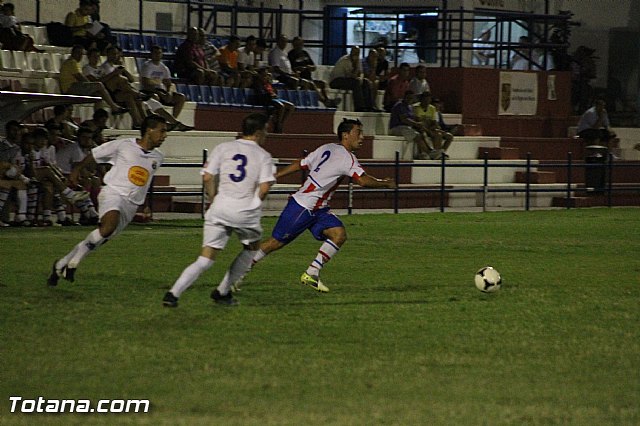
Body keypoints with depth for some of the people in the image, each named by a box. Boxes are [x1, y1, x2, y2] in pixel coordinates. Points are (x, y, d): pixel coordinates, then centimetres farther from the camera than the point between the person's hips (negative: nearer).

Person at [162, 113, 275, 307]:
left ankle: (173, 293, -15)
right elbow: (264, 187, -8)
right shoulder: (263, 155, 5)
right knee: (252, 247, 27)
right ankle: (222, 291, 25)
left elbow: (207, 177, 1)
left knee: (206, 259, 2)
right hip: (246, 212, -2)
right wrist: (254, 205, 9)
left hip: (220, 210, 2)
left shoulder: (223, 148, 11)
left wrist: (214, 200, 14)